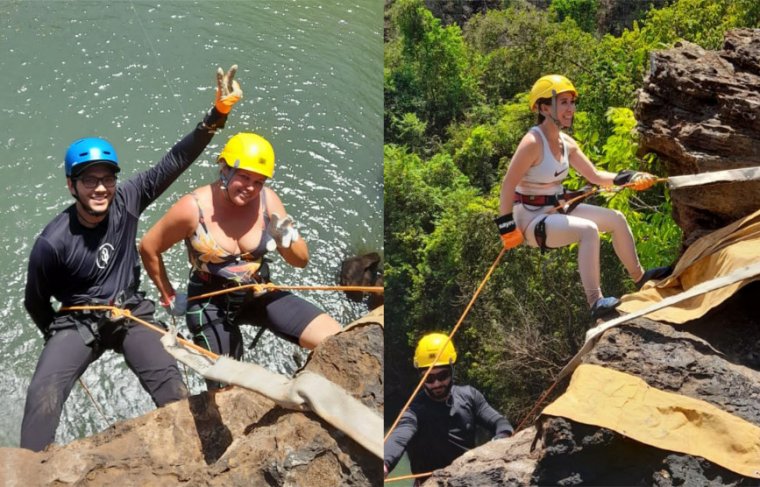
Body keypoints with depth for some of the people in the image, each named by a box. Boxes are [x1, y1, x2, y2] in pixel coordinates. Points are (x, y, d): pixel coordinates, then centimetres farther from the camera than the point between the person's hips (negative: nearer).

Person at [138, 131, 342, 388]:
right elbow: (149, 249, -5)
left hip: (260, 295, 3)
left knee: (335, 339, -14)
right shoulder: (193, 208, -20)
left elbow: (301, 261, -2)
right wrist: (169, 298, 3)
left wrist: (288, 241, -24)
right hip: (212, 305, -3)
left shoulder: (267, 200, -10)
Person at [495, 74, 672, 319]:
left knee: (616, 218, 9)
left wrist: (631, 178, -3)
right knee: (588, 230, -31)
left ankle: (639, 276, 25)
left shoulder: (566, 143, 4)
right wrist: (507, 228, -24)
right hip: (530, 218, -9)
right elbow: (508, 186, -23)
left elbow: (595, 176, 10)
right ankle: (595, 302, -28)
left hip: (556, 210, 9)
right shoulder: (533, 143, -22)